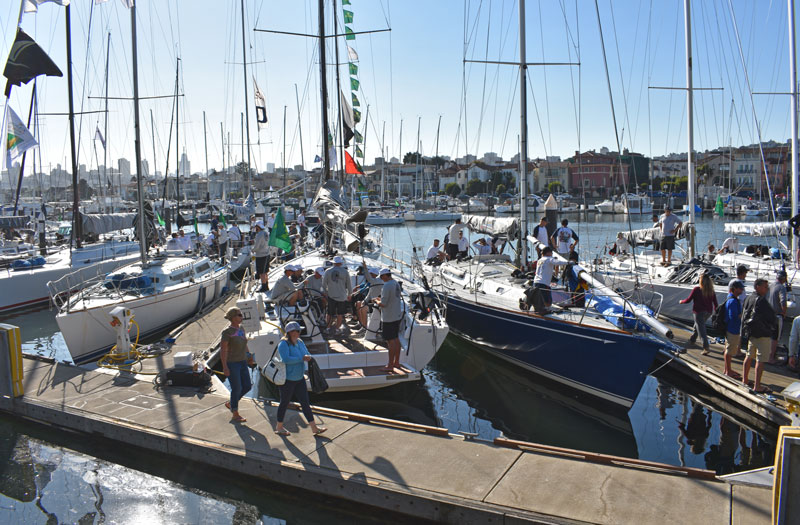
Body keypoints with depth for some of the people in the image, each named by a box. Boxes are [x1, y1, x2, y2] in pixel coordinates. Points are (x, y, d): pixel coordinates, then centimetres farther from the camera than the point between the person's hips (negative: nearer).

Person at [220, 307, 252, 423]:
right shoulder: (227, 332, -16)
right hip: (231, 364, -8)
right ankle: (235, 415, 18)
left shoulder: (241, 328, 7)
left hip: (242, 362, 8)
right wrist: (224, 367, -19)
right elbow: (222, 350, -17)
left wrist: (249, 356, 17)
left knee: (247, 386, 8)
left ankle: (230, 403, 30)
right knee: (237, 389, 0)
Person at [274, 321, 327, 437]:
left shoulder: (300, 342, 7)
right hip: (287, 379, -7)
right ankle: (279, 427, 26)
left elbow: (307, 354, 15)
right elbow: (286, 359, -30)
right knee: (285, 402, 7)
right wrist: (302, 358, -27)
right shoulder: (283, 344, -17)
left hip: (299, 378, 7)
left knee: (305, 402, 7)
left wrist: (308, 357, -10)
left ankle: (314, 427, 11)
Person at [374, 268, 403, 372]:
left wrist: (376, 301, -3)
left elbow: (383, 304, -22)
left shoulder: (387, 286, -20)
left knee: (390, 341, -3)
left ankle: (390, 366, 3)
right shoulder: (396, 284, 8)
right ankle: (396, 362, 27)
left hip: (388, 318, -9)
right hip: (397, 316, 9)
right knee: (396, 339, 17)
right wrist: (381, 299, 19)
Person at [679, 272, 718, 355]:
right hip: (708, 312, 6)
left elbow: (688, 300, -9)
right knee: (697, 326, 28)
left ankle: (706, 348, -13)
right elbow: (715, 303, 3)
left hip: (699, 312, -6)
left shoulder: (696, 290, -15)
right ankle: (692, 339, 45)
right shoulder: (712, 291, 0)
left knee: (701, 330, -4)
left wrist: (682, 301, 11)